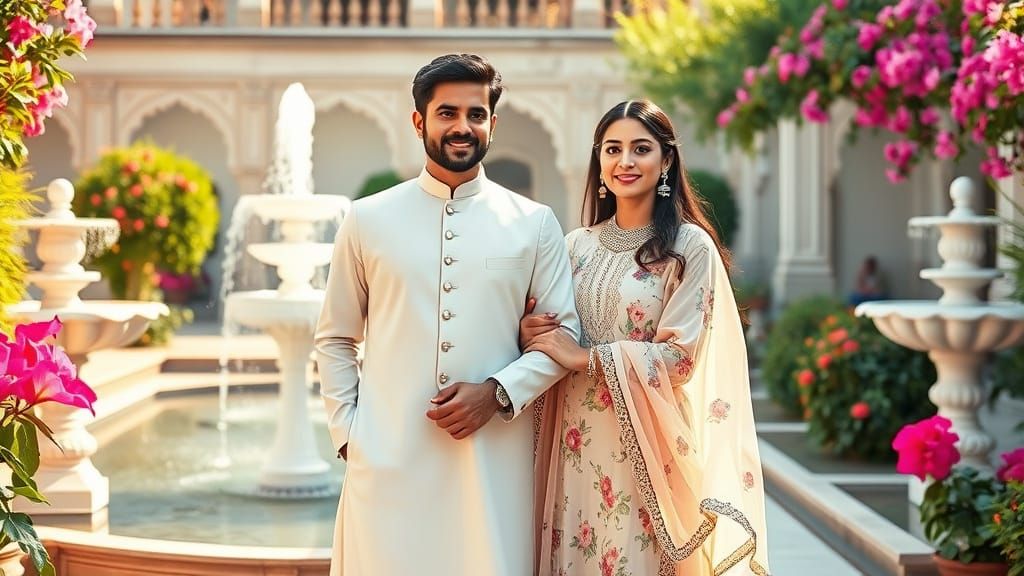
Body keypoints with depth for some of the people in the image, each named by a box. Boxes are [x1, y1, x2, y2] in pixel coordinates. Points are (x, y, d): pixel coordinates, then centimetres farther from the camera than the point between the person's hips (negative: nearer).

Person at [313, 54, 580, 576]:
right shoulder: (367, 220, 7)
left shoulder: (534, 224, 6)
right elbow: (335, 340, 12)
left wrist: (497, 393, -9)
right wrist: (347, 430, 1)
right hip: (387, 460, 0)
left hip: (494, 460, 0)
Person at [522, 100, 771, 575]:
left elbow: (679, 358, -12)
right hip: (577, 441, 4)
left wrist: (585, 357, -14)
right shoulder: (577, 245, 9)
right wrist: (528, 334, -6)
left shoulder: (690, 246, -5)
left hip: (646, 443, -4)